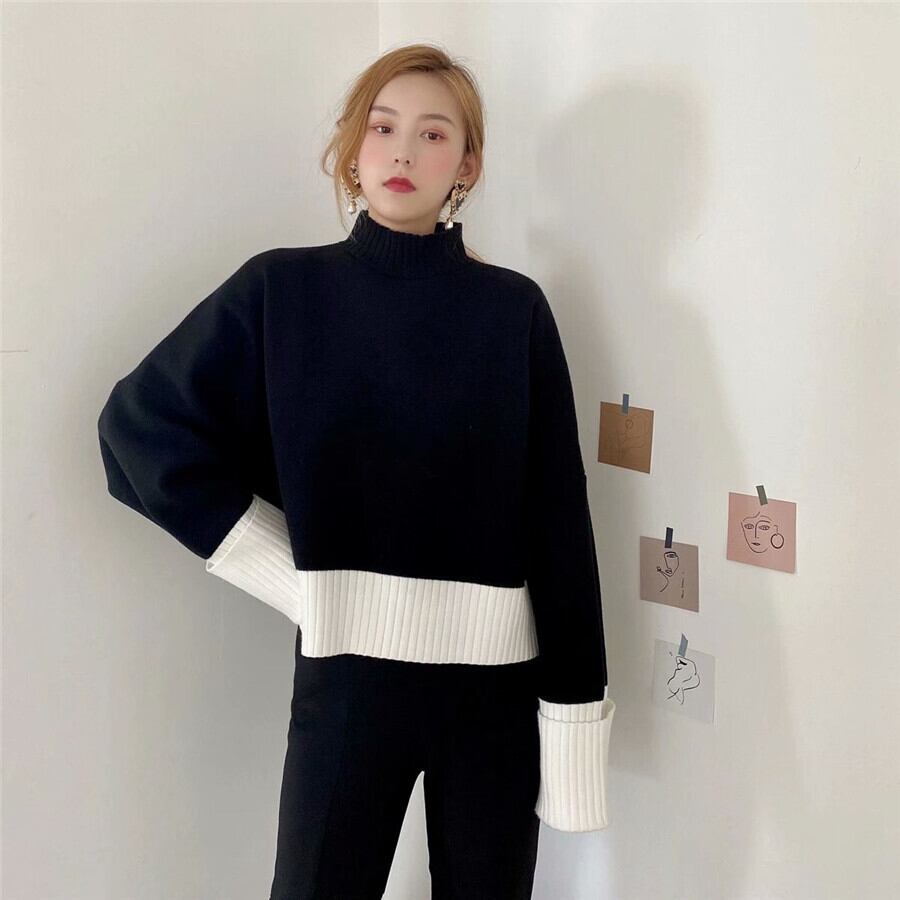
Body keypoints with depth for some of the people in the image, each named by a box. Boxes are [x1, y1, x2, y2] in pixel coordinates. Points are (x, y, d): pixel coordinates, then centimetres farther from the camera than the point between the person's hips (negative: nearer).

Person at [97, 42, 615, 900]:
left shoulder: (514, 309, -1)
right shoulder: (282, 289, -1)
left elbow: (556, 522, -2)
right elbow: (142, 423, 0)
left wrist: (572, 711, -4)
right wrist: (292, 574, -5)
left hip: (495, 679, 1)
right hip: (348, 673, 0)